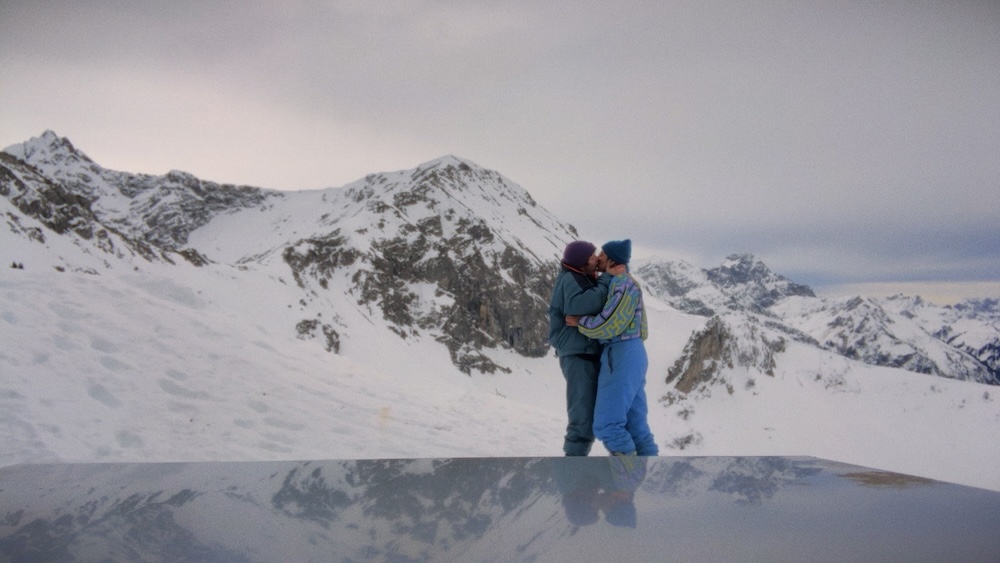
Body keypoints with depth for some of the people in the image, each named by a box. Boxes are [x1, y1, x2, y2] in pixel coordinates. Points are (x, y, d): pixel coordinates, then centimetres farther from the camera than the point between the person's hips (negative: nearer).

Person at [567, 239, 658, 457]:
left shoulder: (623, 284, -11)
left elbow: (608, 325, -18)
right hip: (630, 354, 10)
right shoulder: (621, 283, 20)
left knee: (607, 424, -10)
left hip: (622, 354, -10)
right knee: (635, 423, 10)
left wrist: (579, 322, -5)